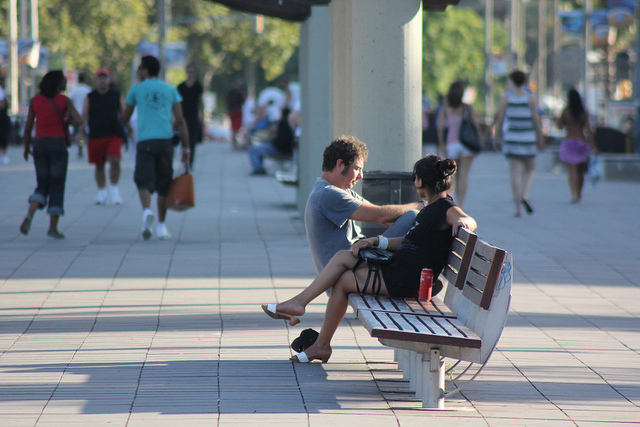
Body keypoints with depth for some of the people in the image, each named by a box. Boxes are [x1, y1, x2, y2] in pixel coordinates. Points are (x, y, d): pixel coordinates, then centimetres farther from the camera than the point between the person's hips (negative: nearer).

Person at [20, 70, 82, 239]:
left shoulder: (35, 100, 6)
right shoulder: (64, 101, -4)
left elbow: (28, 126, 5)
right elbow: (78, 120, -14)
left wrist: (26, 147, 17)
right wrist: (66, 122, 7)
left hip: (40, 144, 3)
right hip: (58, 145, -3)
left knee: (42, 186, 12)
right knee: (57, 187, 4)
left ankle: (29, 214, -15)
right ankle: (53, 227, 0)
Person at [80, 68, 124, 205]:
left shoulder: (117, 95, 8)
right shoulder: (90, 97, 8)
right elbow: (84, 115, 2)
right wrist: (82, 131, -11)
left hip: (114, 135, -1)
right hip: (95, 136, 1)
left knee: (115, 161, -17)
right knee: (99, 165, 6)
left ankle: (114, 189, -1)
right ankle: (101, 192, 20)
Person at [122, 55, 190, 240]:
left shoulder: (136, 89, 8)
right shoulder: (170, 90, 12)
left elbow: (125, 118, 14)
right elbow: (180, 121, 5)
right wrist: (186, 147, 6)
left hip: (145, 141, -2)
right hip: (166, 140, 2)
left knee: (144, 181, -6)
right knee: (164, 183, 11)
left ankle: (146, 210, -36)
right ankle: (161, 225, 14)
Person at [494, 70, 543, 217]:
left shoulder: (505, 97, 0)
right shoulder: (531, 97, -2)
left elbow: (499, 119, -1)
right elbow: (536, 119, -5)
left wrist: (497, 138, 8)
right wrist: (540, 139, 6)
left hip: (511, 138, 1)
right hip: (528, 139, -1)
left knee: (515, 173, 1)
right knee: (530, 170, 16)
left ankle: (517, 208, -3)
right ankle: (525, 196, -10)